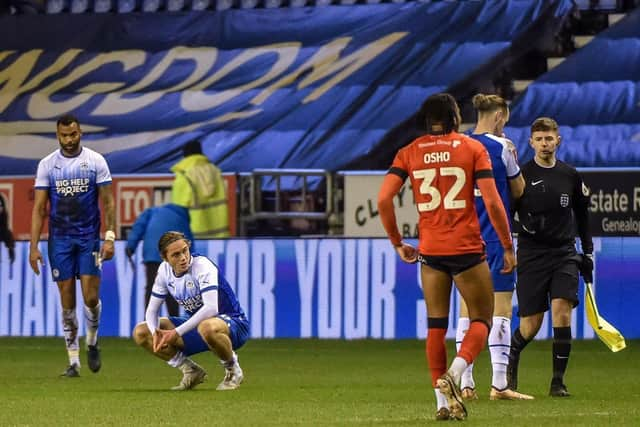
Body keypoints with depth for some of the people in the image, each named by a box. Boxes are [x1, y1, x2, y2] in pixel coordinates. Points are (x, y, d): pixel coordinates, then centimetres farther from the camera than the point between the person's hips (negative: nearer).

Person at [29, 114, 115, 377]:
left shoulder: (95, 161, -1)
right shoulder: (47, 165, 1)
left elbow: (107, 202, 1)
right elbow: (39, 208, 1)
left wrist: (109, 237, -8)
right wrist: (34, 247, -5)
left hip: (89, 237, -1)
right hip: (60, 239, 1)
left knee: (91, 296, -9)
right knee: (67, 301, 1)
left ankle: (92, 343, 19)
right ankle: (73, 361, 7)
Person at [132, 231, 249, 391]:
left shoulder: (202, 266, -23)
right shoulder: (165, 270, -3)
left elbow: (211, 308, -36)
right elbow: (152, 310, 3)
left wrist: (177, 333, -37)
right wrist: (155, 333, -21)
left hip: (232, 323, -7)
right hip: (196, 324, 7)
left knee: (207, 328, -45)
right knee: (141, 333, -4)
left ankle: (232, 370, -14)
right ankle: (191, 371, 5)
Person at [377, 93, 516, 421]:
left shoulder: (409, 153, 6)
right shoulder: (473, 149, -1)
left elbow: (383, 200, -3)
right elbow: (492, 203, -8)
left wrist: (397, 243, 8)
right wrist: (508, 248, 1)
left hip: (430, 251, 3)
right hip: (467, 248, -3)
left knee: (436, 326, 10)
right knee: (482, 319, 7)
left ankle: (442, 401, 8)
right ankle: (454, 374, -18)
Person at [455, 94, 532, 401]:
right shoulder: (500, 147, -8)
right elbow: (518, 191, 3)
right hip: (496, 238, -6)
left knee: (467, 308, 7)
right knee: (501, 308, -4)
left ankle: (465, 384, 5)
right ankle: (499, 384, -9)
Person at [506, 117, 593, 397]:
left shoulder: (570, 176, 7)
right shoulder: (521, 175, -3)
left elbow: (582, 215, 19)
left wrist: (587, 253, 18)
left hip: (564, 253, 2)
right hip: (531, 255, -2)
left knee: (562, 313, -16)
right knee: (530, 326, -1)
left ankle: (558, 381, -9)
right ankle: (510, 361, 31)